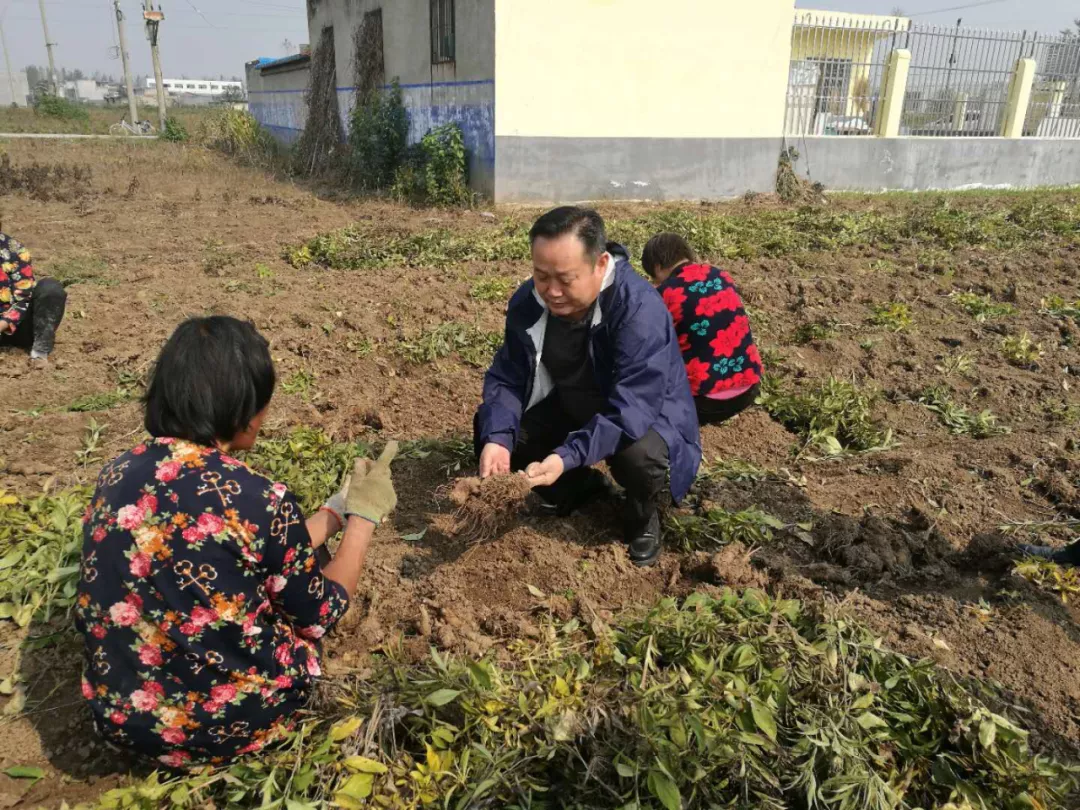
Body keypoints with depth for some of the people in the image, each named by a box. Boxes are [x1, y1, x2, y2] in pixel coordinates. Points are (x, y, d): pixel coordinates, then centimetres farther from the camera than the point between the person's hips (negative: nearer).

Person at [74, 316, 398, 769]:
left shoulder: (117, 476, -5)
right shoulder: (259, 500, -24)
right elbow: (317, 616, -6)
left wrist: (337, 509, 16)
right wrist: (364, 515, 4)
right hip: (223, 722, -5)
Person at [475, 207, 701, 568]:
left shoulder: (640, 308, -32)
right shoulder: (528, 301, -14)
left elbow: (632, 408, -38)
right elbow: (506, 379, -10)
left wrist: (567, 456, -49)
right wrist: (497, 438, -30)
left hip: (642, 418, -5)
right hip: (569, 408, 6)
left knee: (641, 455, -38)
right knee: (491, 426, -10)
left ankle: (643, 518, 2)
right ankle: (580, 487, 16)